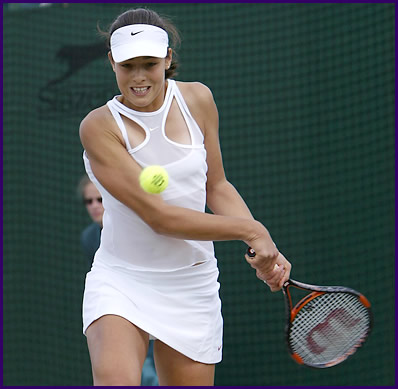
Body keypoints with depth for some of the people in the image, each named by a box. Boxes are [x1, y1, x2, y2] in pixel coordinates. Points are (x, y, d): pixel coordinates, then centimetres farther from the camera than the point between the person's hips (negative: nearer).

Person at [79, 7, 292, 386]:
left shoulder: (197, 99, 1)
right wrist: (250, 230, -18)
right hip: (120, 281, -4)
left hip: (192, 287, 4)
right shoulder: (99, 126, -13)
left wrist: (265, 250, -4)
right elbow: (158, 216, -19)